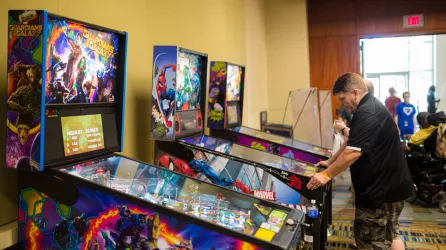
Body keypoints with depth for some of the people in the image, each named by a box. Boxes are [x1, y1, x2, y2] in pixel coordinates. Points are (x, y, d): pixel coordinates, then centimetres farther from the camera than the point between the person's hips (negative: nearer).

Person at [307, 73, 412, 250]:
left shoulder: (367, 113, -24)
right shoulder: (371, 107, 12)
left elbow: (353, 153, -27)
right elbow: (351, 143, 18)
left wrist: (327, 175, -18)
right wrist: (331, 162, 17)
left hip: (381, 189, -11)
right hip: (389, 185, 11)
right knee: (389, 235, 22)